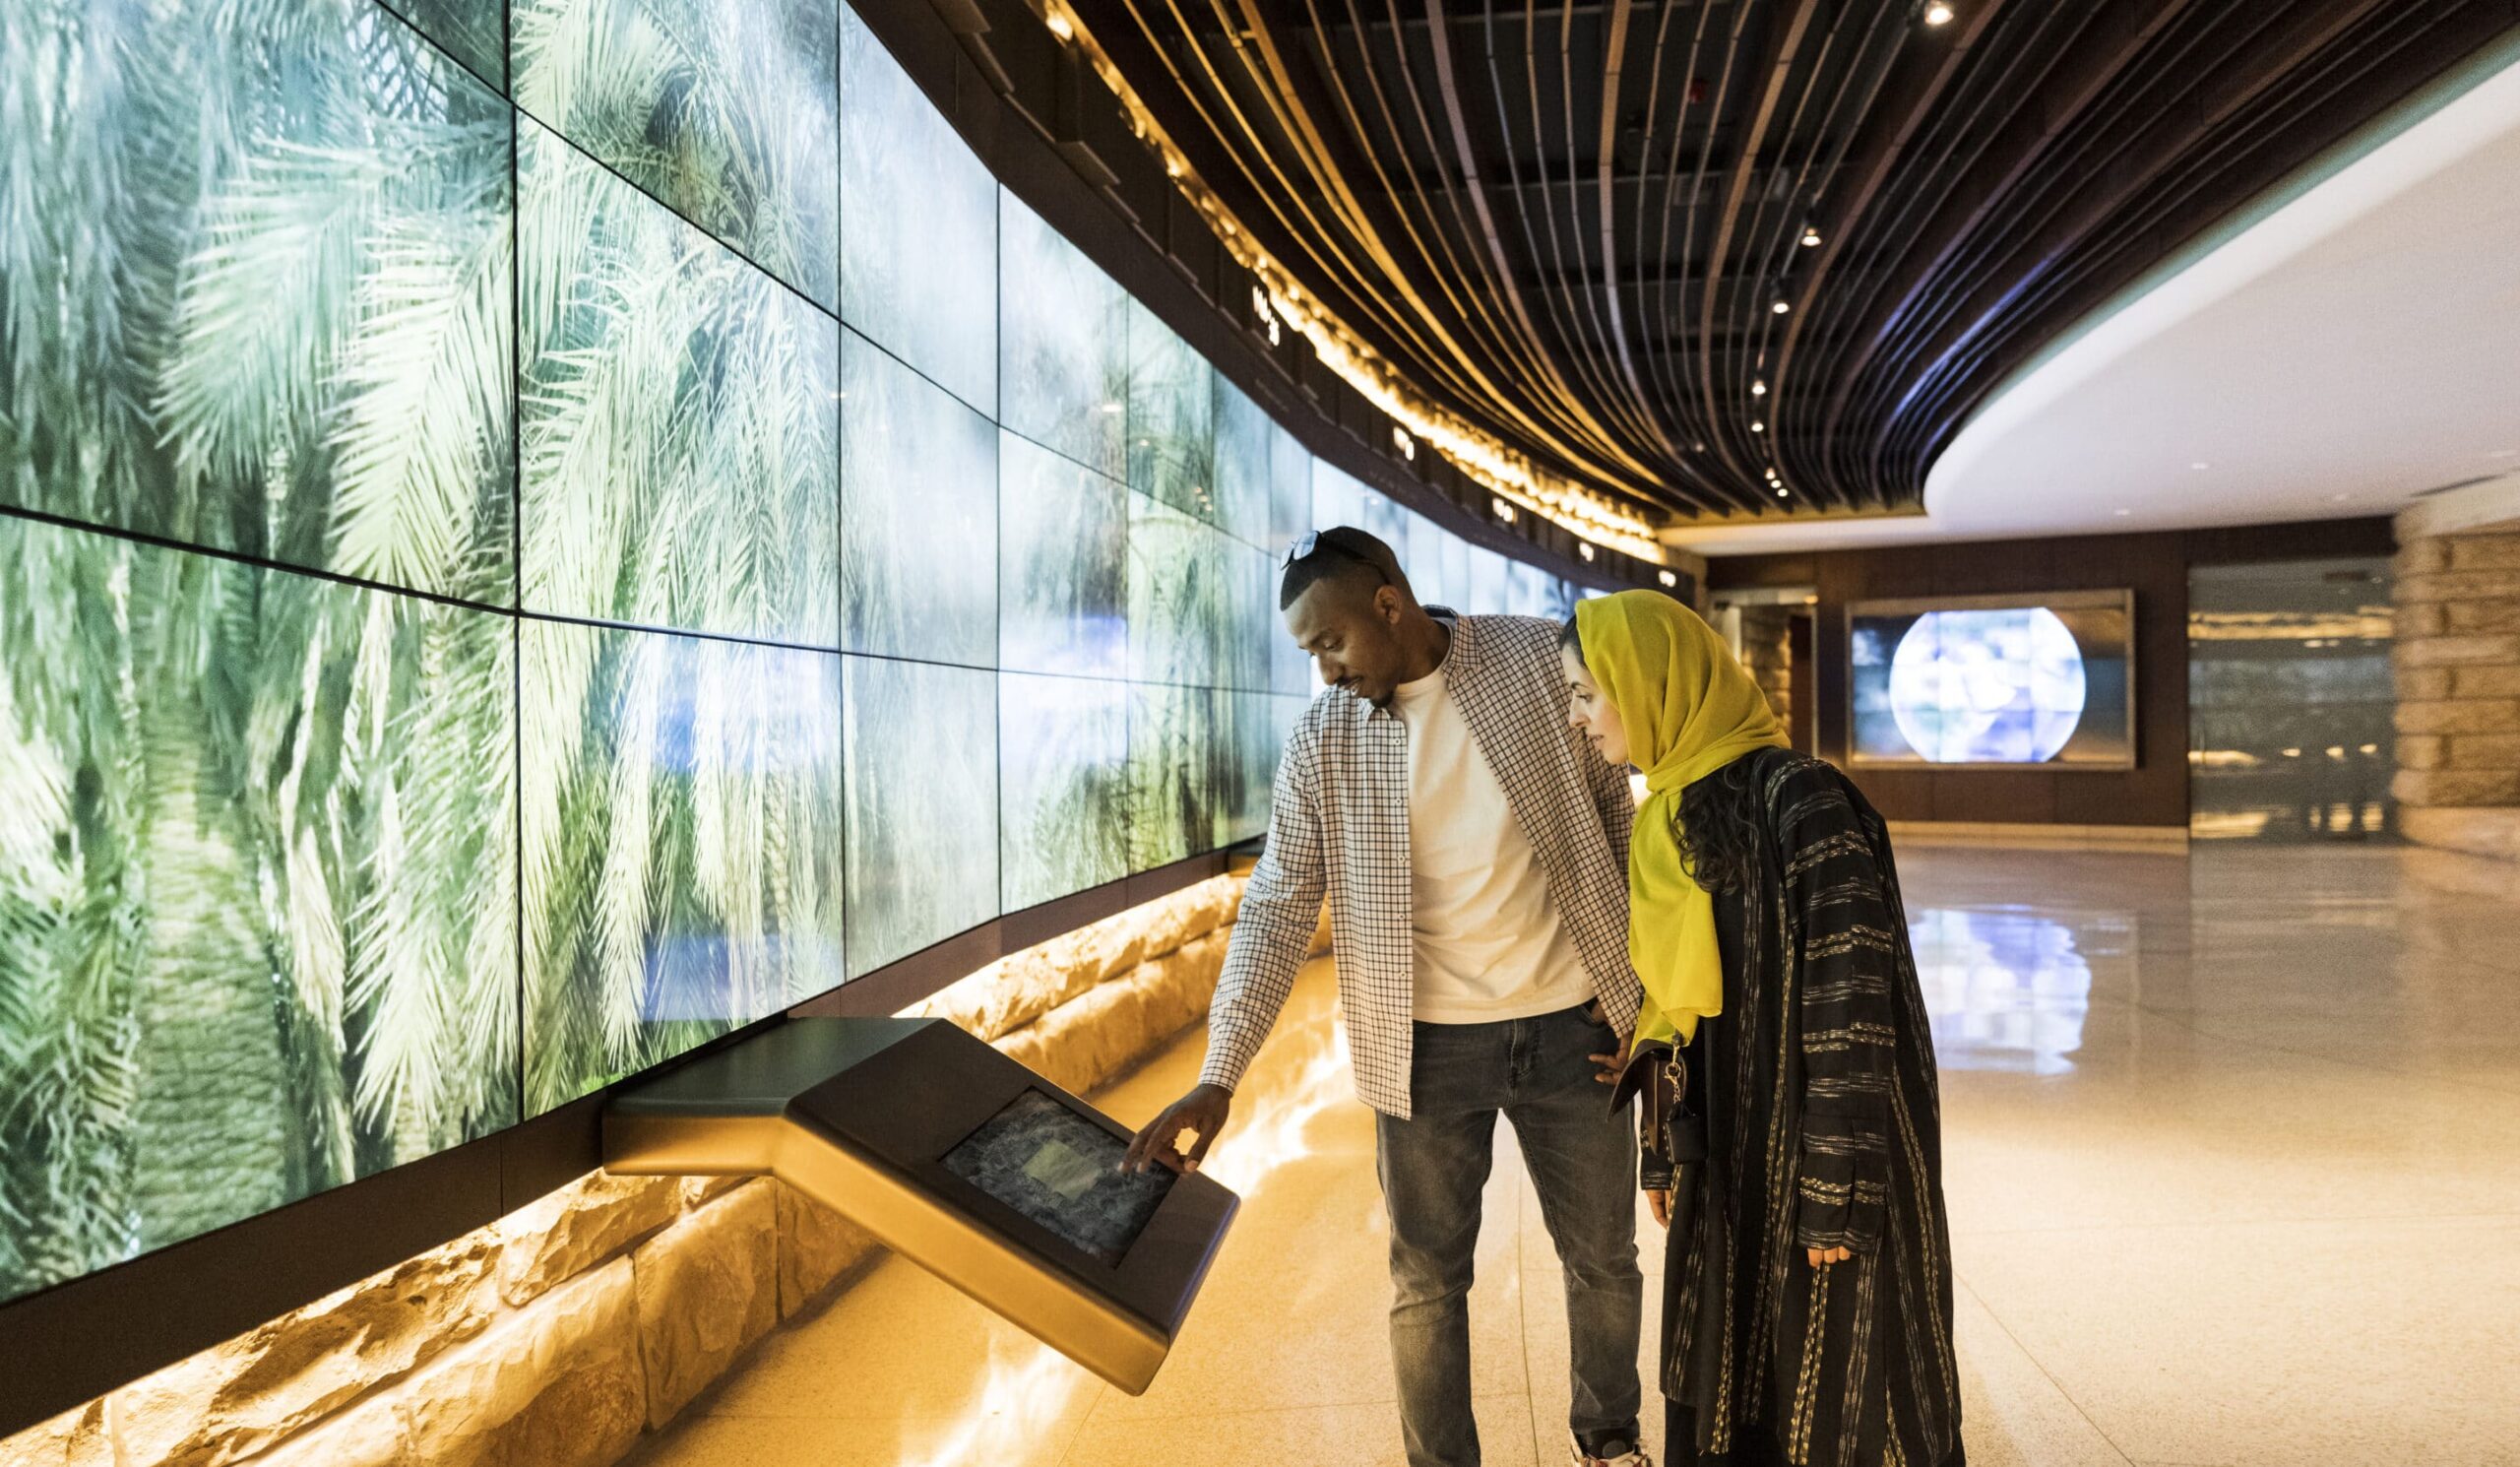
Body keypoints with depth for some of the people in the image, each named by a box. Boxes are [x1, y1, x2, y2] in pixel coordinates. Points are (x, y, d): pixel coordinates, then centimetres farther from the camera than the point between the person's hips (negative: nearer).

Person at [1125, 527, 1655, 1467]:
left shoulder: (1542, 661, -7)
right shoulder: (1321, 742, -6)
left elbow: (1616, 810, 3)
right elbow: (1277, 910, -7)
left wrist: (1635, 968, -1)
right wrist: (1217, 1078, -15)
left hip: (1570, 1025, 1)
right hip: (1427, 1044, 0)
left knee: (1604, 1256, 16)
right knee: (1427, 1278, 9)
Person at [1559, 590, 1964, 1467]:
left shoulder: (1795, 798, -19)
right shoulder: (1669, 818, 6)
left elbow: (1851, 1003, -20)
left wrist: (1838, 1191, -18)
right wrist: (1665, 1155, 14)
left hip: (1811, 1162, -7)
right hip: (1726, 1163, 7)